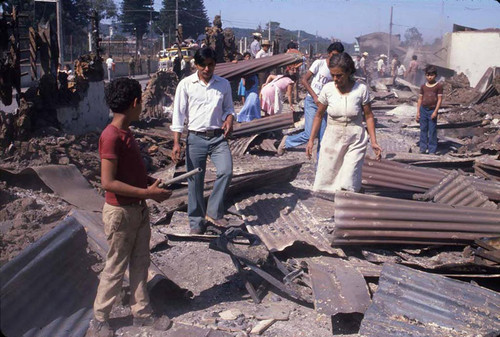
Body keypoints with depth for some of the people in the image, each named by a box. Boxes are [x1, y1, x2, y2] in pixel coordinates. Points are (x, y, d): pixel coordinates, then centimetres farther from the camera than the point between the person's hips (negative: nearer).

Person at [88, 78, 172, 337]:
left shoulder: (126, 133, 7)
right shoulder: (111, 136, -22)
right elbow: (108, 182, -26)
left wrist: (153, 183, 4)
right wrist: (147, 193, -23)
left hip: (138, 209, 9)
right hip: (120, 213, -9)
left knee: (140, 263, 17)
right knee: (116, 269, 6)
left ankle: (141, 312, 31)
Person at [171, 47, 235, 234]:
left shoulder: (223, 84, 5)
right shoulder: (186, 84, -3)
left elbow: (228, 107, 16)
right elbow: (178, 114, -2)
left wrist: (229, 119, -8)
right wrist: (176, 143, -8)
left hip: (218, 137, 2)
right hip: (196, 138, -1)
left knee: (226, 171, -18)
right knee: (195, 181, 4)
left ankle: (213, 212, 0)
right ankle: (196, 221, 19)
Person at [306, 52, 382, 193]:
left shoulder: (361, 89, -9)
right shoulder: (328, 89, -4)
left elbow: (368, 116, -1)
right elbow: (319, 115, 6)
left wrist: (374, 142, -7)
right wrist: (311, 140, 4)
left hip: (355, 140, -2)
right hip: (332, 138, 2)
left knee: (348, 183, -9)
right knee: (325, 179, 3)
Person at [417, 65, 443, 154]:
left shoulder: (439, 86, -2)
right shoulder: (423, 86, 8)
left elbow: (439, 99, -5)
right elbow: (420, 99, 10)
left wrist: (435, 111, -12)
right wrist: (418, 112, 5)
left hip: (432, 111, -3)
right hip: (423, 110, 4)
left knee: (432, 131, -1)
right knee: (423, 130, 8)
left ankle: (432, 150, 5)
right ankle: (423, 148, 16)